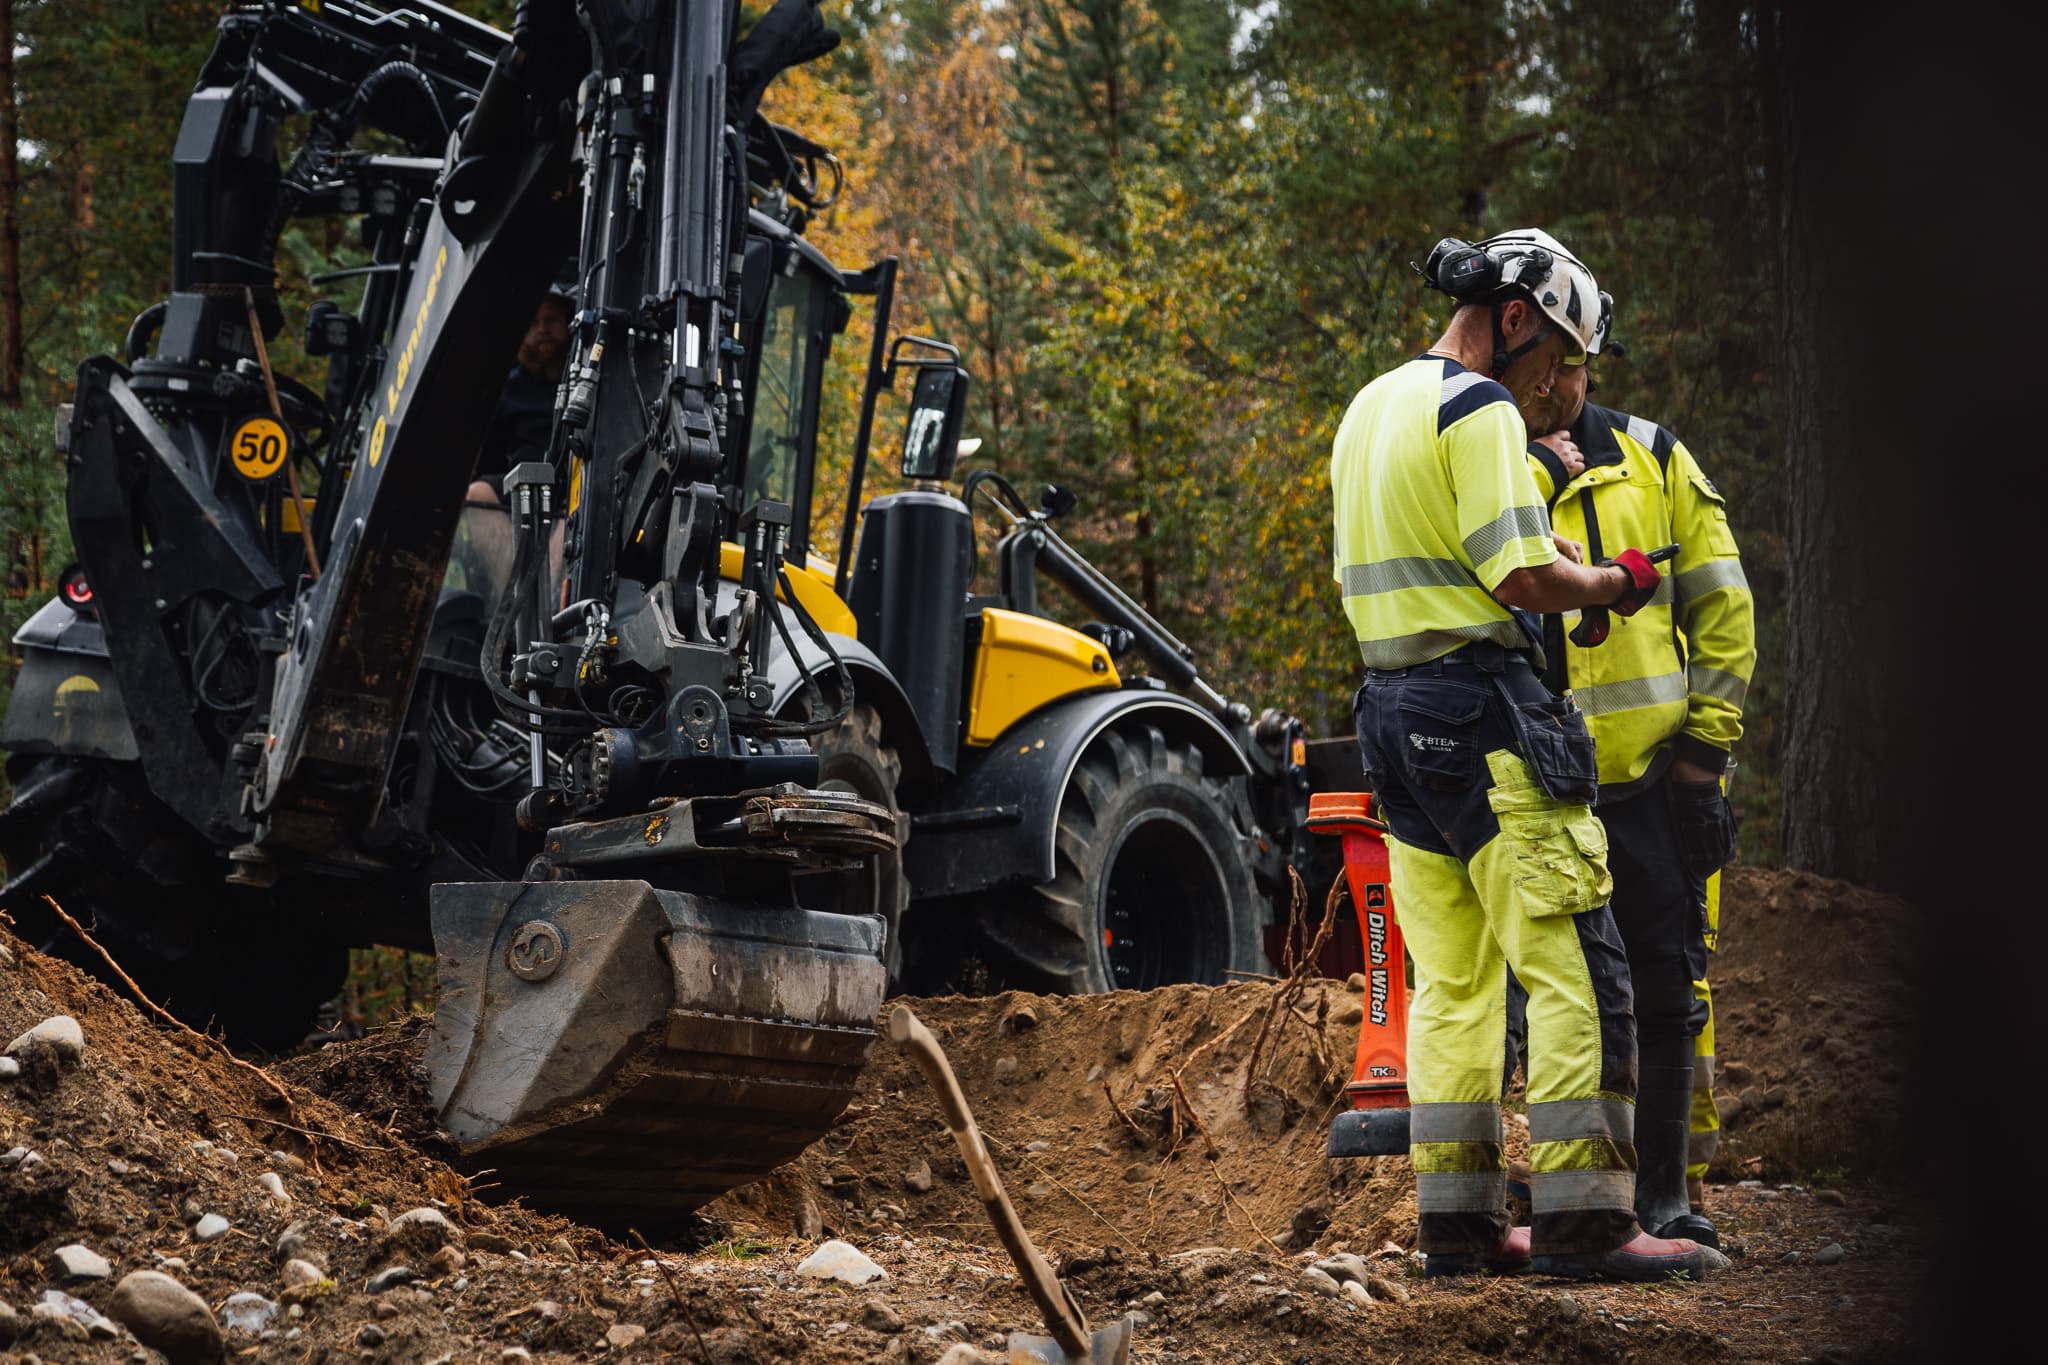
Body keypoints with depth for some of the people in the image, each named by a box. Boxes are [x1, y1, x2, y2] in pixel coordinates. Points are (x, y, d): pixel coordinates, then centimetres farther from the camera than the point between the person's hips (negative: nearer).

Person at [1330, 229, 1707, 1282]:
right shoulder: (1478, 409, -11)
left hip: (1391, 707, 9)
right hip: (1482, 700, -9)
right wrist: (1612, 584, 0)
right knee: (1573, 964, -7)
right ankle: (1584, 1217, -9)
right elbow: (1525, 577, -18)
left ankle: (1456, 1218, 10)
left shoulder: (1368, 408, 18)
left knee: (1452, 980, 11)